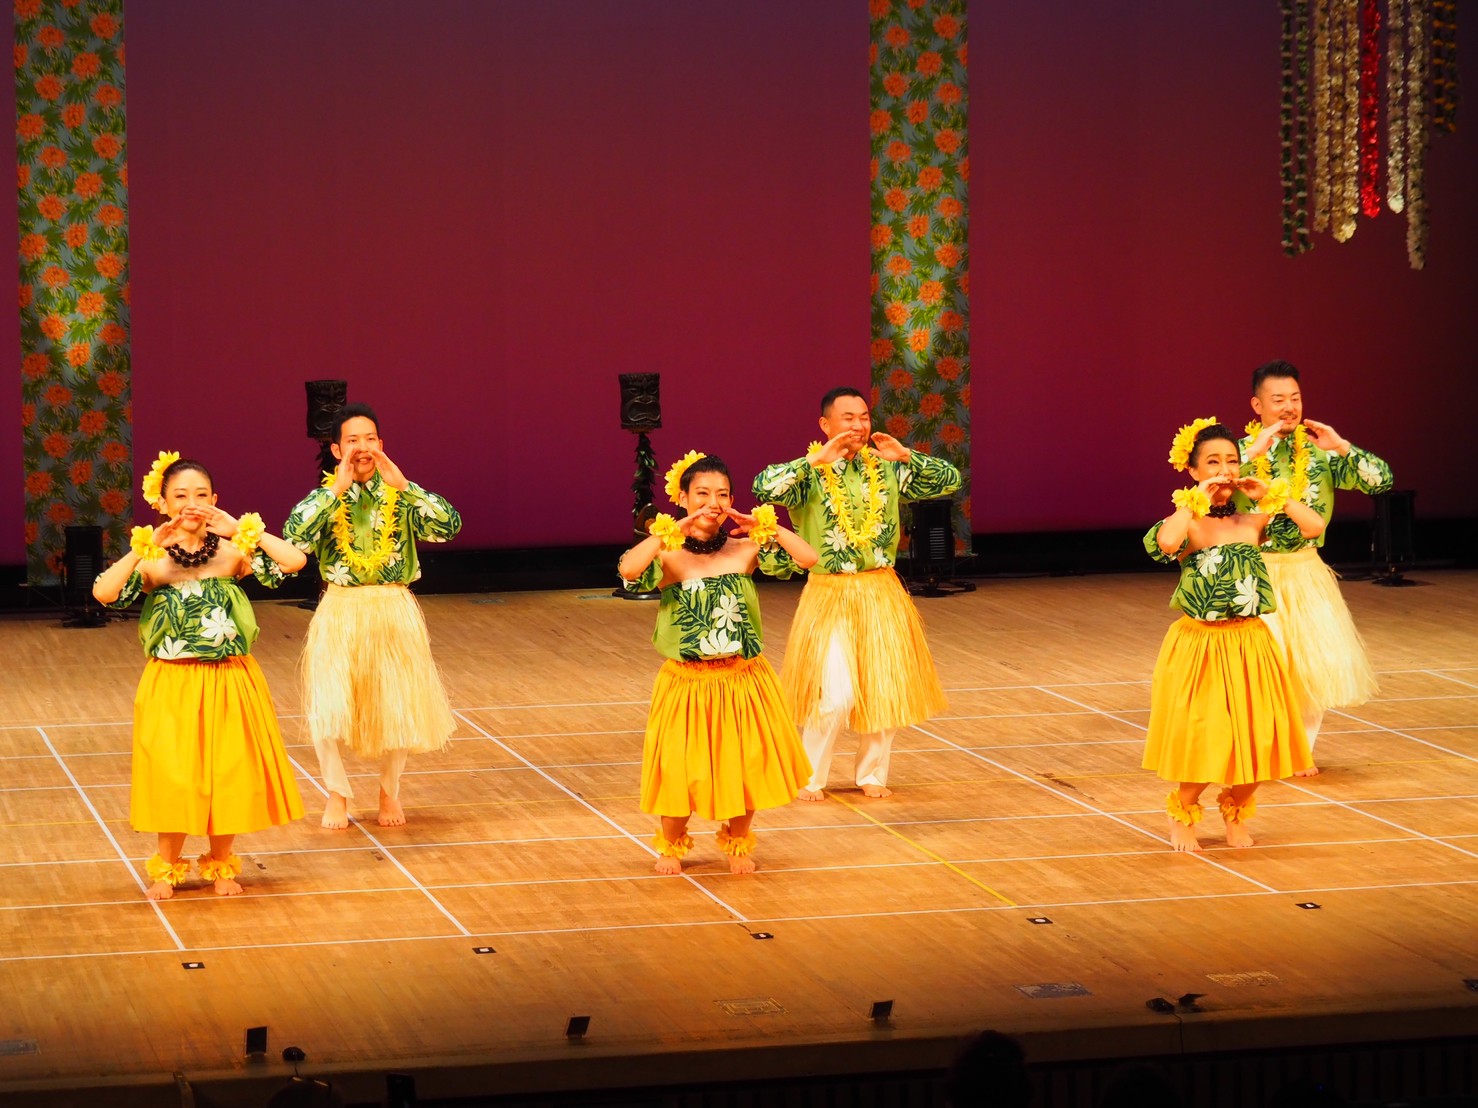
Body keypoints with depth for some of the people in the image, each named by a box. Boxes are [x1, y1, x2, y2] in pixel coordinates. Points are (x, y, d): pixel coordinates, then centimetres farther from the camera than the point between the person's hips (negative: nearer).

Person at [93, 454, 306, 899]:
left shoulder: (231, 552, -3)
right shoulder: (152, 561, -6)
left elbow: (294, 561, -17)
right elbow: (103, 592, -23)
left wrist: (240, 530, -18)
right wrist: (147, 546, -24)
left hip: (230, 683, 1)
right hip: (172, 685, -1)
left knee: (228, 774, 7)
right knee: (172, 777, 1)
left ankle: (220, 864, 27)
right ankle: (167, 868, 22)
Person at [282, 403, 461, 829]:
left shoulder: (400, 494, 0)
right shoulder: (326, 496, -1)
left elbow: (450, 525, -16)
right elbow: (294, 533, -21)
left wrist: (402, 486, -20)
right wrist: (337, 489, -20)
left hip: (394, 611, 1)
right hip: (340, 613, -1)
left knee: (396, 704, 7)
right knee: (329, 706, -9)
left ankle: (389, 791, 31)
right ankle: (338, 794, 13)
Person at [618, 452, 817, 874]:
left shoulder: (746, 549, -3)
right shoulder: (668, 557, -11)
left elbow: (808, 558, -12)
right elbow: (628, 570, -33)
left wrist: (765, 527, -14)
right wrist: (674, 532, -28)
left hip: (743, 681, 2)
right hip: (687, 683, -2)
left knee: (745, 767, 12)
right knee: (681, 771, 7)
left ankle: (737, 843, 38)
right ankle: (671, 846, 35)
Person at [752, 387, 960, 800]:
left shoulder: (887, 470, 4)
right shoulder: (811, 475, -8)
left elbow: (950, 480, 1)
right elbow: (765, 488, -26)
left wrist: (905, 455, -11)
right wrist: (817, 459, -26)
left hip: (882, 593, 4)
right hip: (830, 594, -4)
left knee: (884, 690, 5)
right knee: (834, 695, -10)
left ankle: (871, 774, 22)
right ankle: (809, 778, 7)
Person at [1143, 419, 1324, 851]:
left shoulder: (1253, 522, 4)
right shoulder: (1187, 524, -8)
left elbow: (1314, 526, -5)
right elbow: (1165, 543, -33)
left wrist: (1270, 494, -6)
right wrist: (1198, 502, -21)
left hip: (1250, 643, 4)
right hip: (1199, 644, -4)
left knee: (1256, 739, 6)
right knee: (1202, 740, -4)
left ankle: (1235, 812, 33)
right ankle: (1182, 815, 24)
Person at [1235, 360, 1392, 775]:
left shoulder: (1320, 451, 3)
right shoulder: (1243, 451, -2)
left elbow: (1381, 480, -3)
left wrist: (1341, 446, -13)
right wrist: (1255, 450, -22)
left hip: (1307, 571, 3)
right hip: (1256, 572, -3)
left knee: (1319, 661, -3)